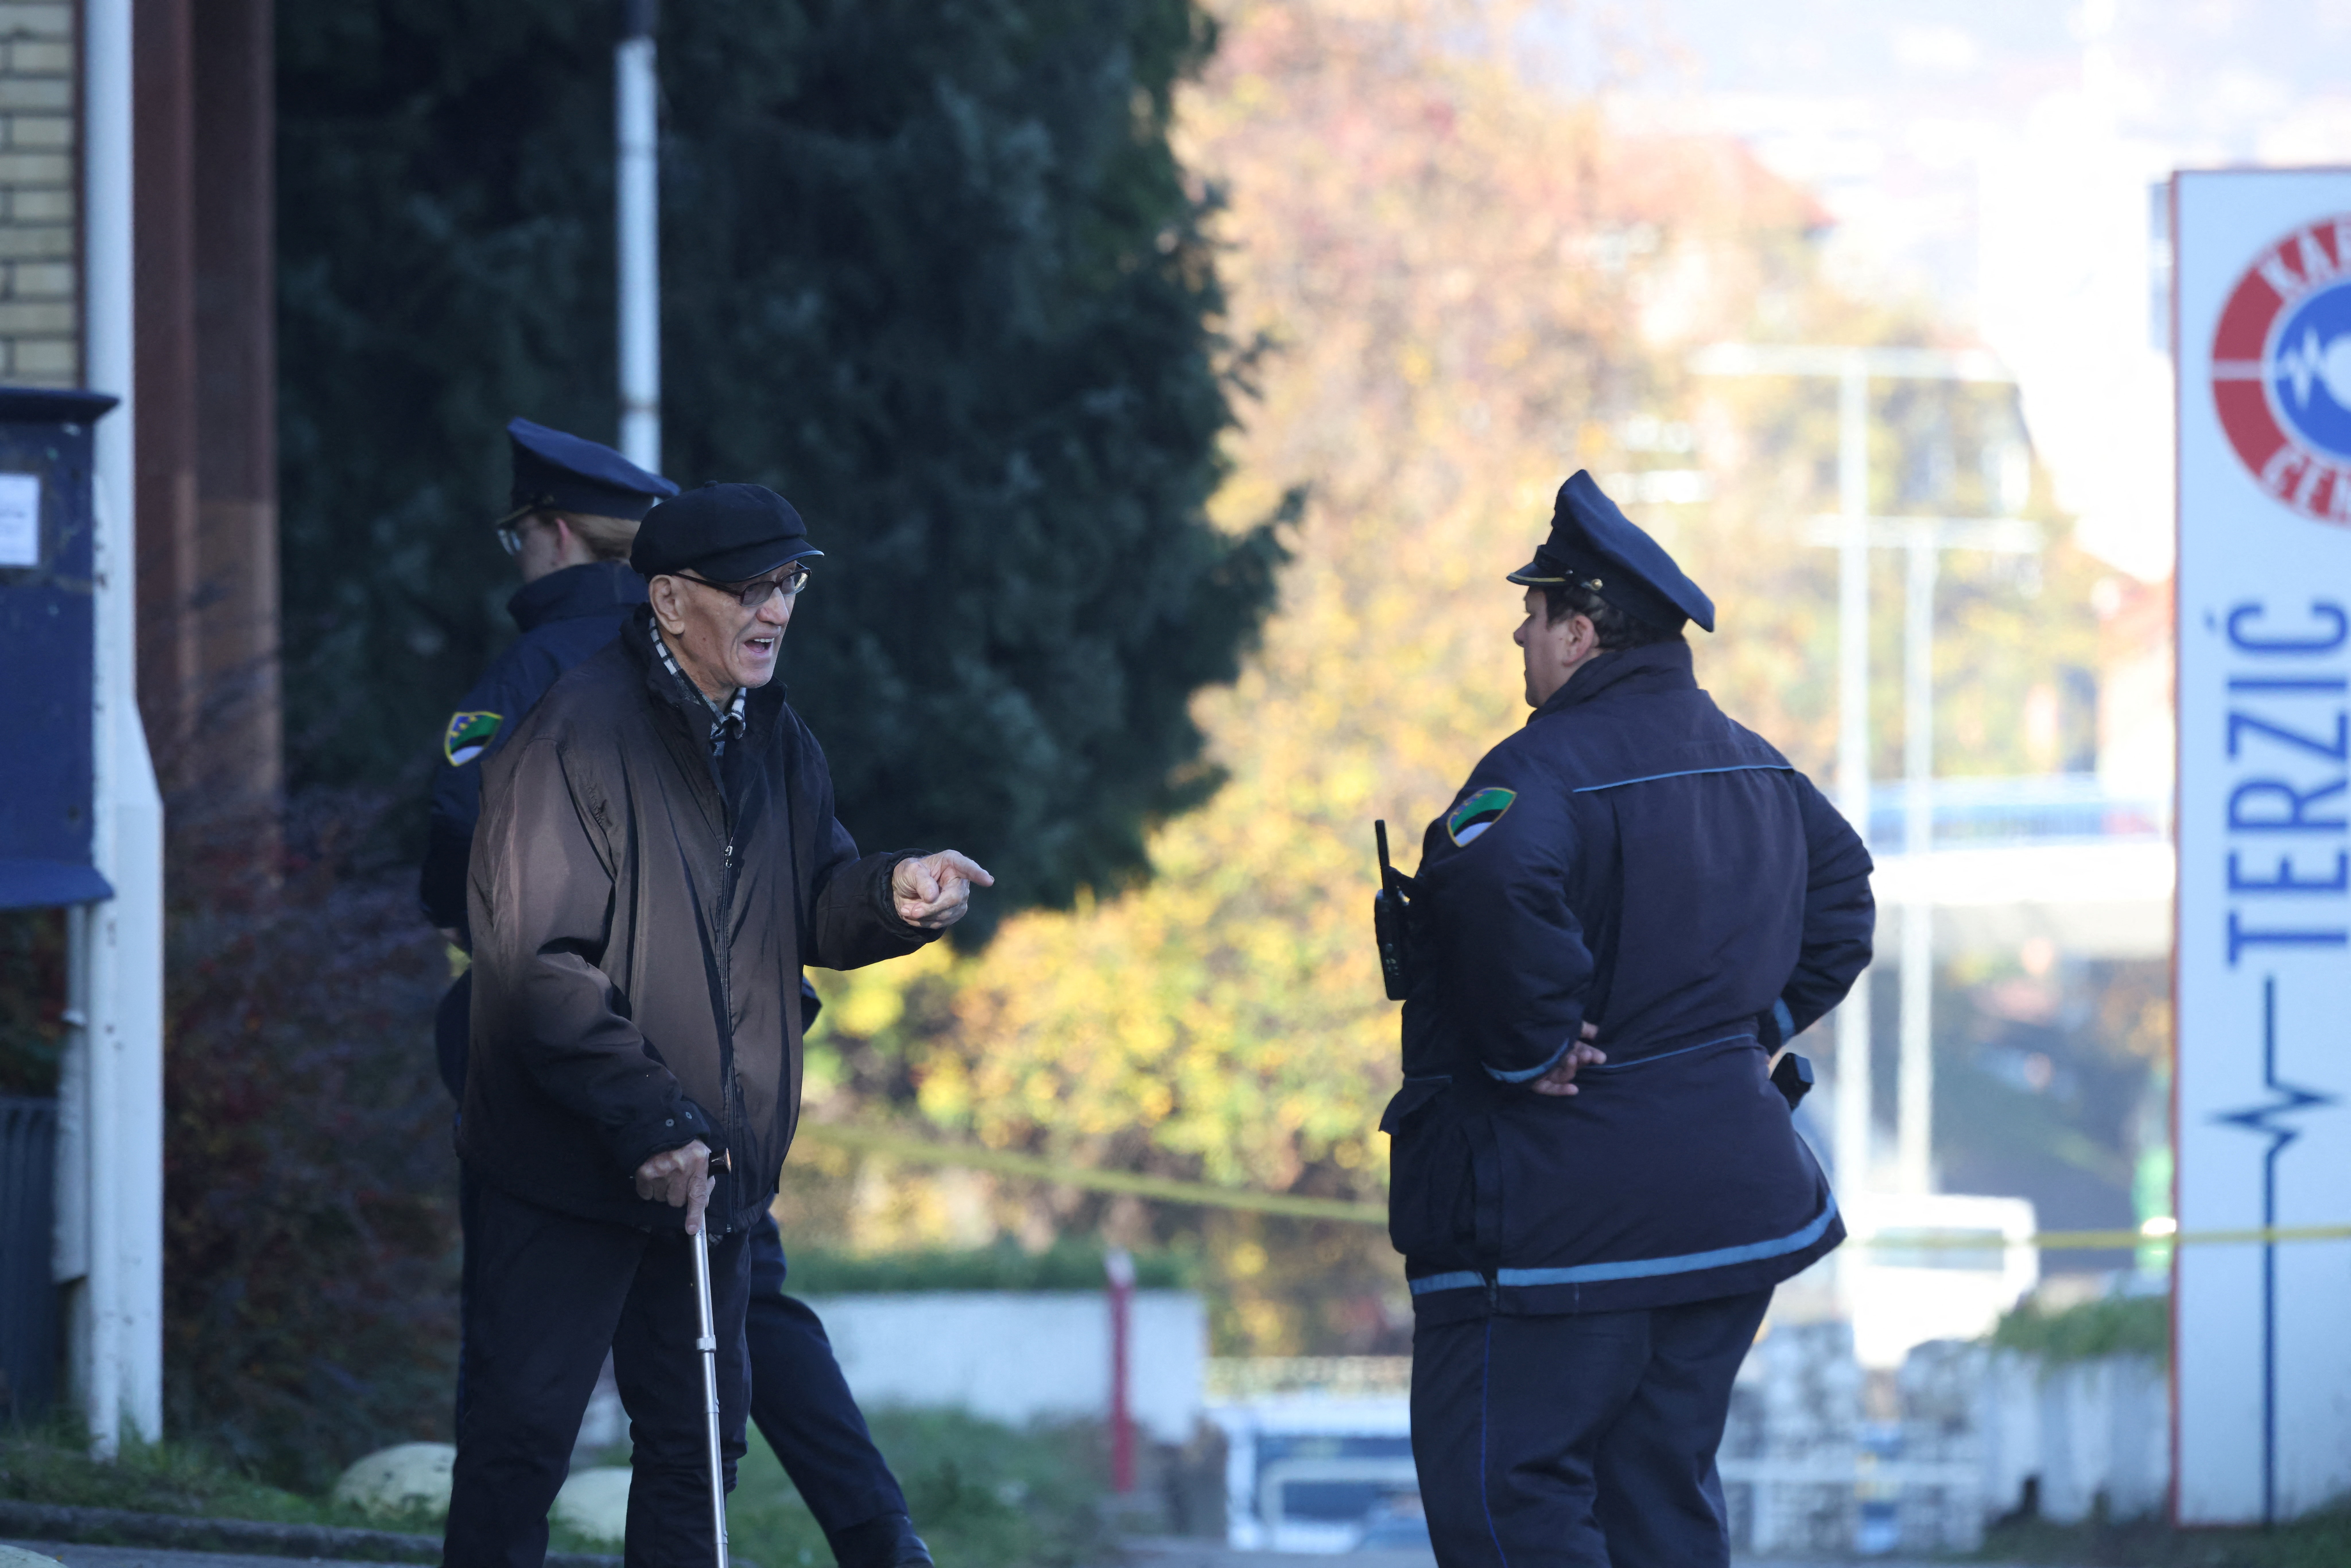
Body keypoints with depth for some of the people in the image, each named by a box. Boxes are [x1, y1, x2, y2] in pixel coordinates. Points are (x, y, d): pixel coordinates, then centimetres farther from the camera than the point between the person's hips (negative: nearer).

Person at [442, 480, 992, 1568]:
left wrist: (893, 894, -7)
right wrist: (648, 1121, -24)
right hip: (567, 1170, -8)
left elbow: (811, 913, 18)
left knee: (698, 1437, 11)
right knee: (522, 1434, -6)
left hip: (710, 1166, 8)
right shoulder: (578, 736, -15)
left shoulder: (774, 743, 11)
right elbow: (538, 961, -19)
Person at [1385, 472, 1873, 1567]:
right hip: (1734, 1202, 9)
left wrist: (1533, 1044, -24)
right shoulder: (1751, 766, 13)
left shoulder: (1547, 769, -16)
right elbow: (1841, 885, 28)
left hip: (1560, 1216, -9)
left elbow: (1500, 886, -37)